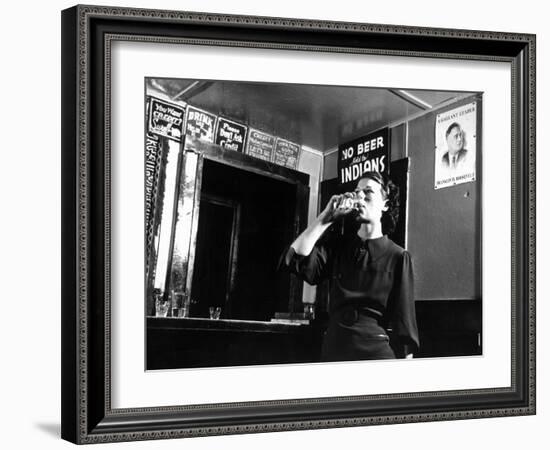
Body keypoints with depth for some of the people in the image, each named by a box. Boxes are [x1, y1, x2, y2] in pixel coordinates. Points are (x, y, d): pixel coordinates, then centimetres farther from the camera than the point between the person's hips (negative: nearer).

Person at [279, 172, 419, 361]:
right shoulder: (337, 246, 10)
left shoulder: (398, 257, 0)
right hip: (333, 347, 3)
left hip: (377, 352, -3)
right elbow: (294, 259, -7)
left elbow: (403, 324, -2)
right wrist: (326, 217, -5)